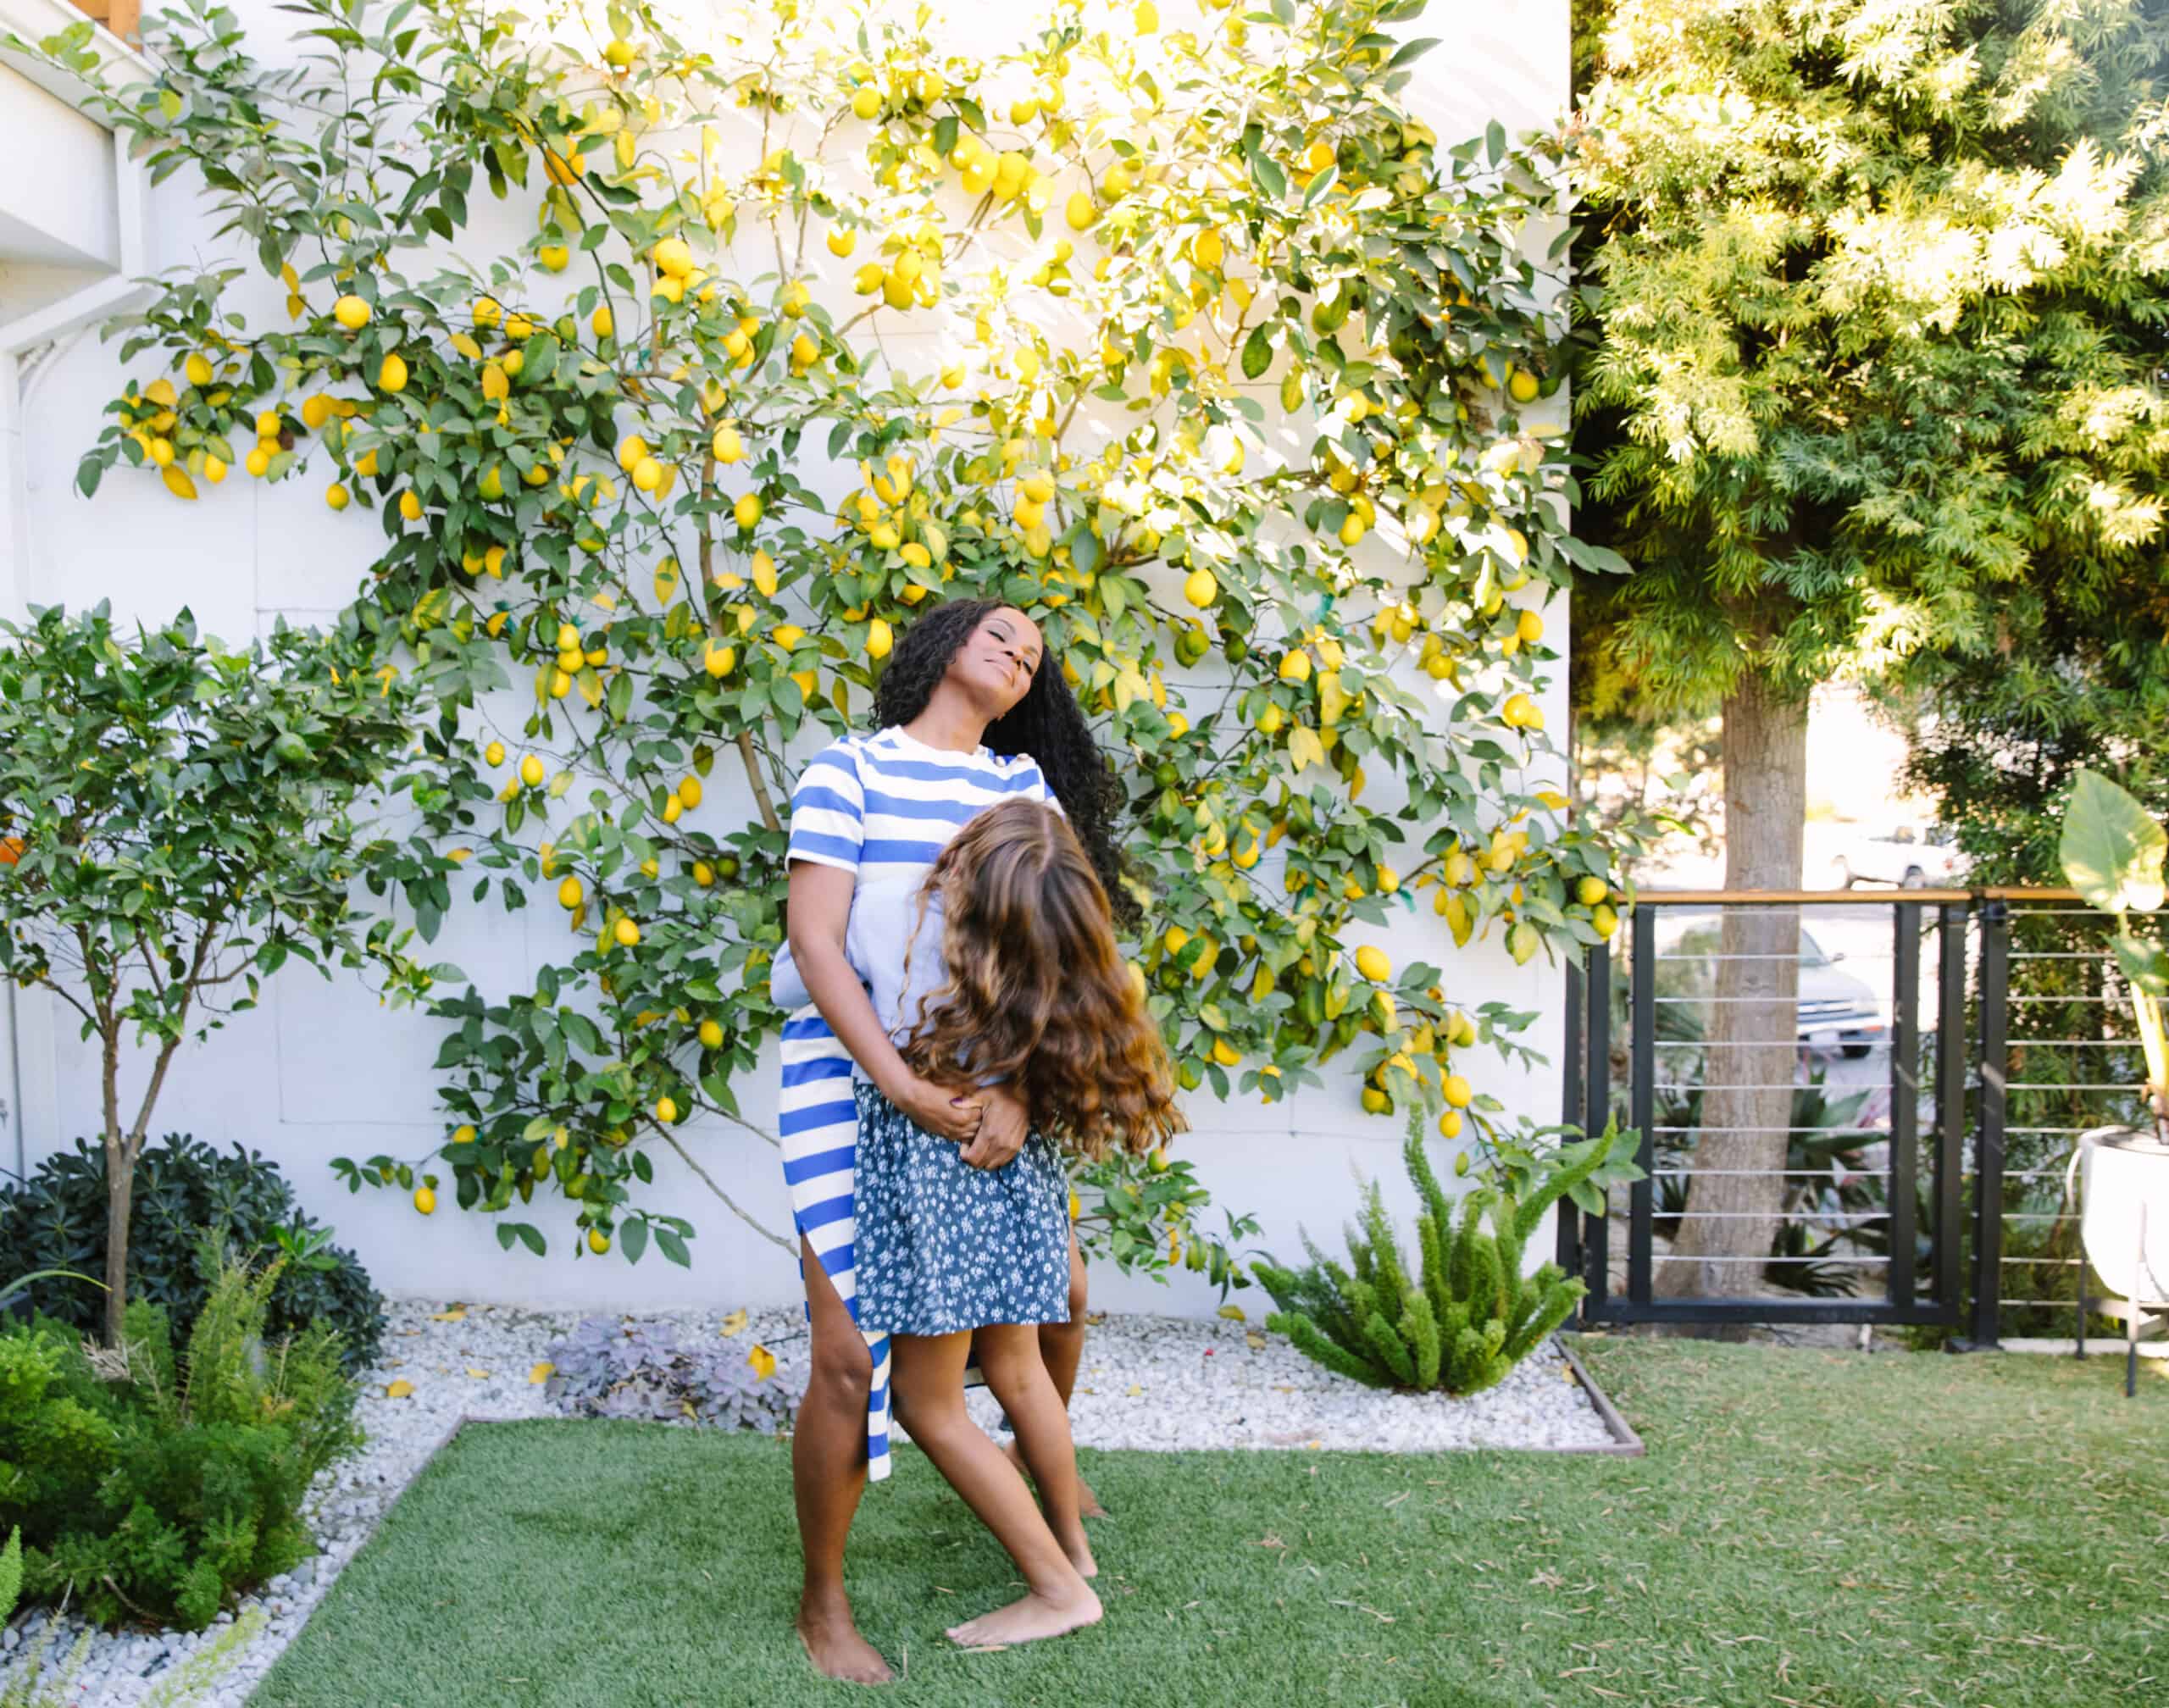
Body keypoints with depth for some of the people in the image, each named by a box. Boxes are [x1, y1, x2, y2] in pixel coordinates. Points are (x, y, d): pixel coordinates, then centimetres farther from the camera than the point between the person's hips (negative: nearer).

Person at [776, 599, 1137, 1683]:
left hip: (979, 1083, 6)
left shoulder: (1028, 784, 8)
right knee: (851, 1356, -10)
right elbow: (814, 943, -13)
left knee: (1058, 1286, 18)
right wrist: (902, 1087, -22)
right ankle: (821, 1603, 11)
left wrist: (1017, 1089, -17)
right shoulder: (850, 770, -5)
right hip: (848, 1075, -5)